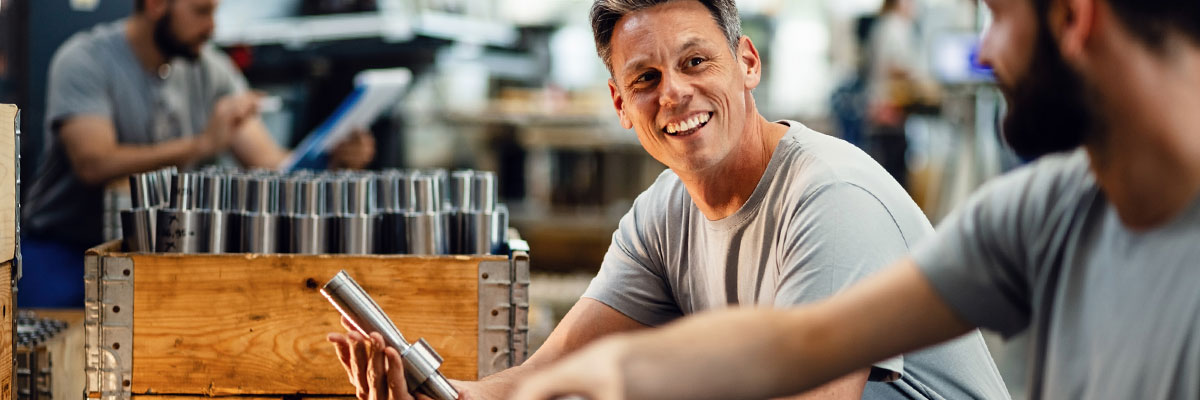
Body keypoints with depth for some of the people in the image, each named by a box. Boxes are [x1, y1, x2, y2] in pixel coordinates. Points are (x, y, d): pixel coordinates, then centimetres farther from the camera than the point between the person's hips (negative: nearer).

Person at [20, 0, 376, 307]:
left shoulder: (212, 70, 2)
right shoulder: (84, 60, -14)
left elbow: (270, 165, -4)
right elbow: (94, 162, -30)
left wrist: (333, 159, -26)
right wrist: (202, 144, -37)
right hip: (65, 250, -4)